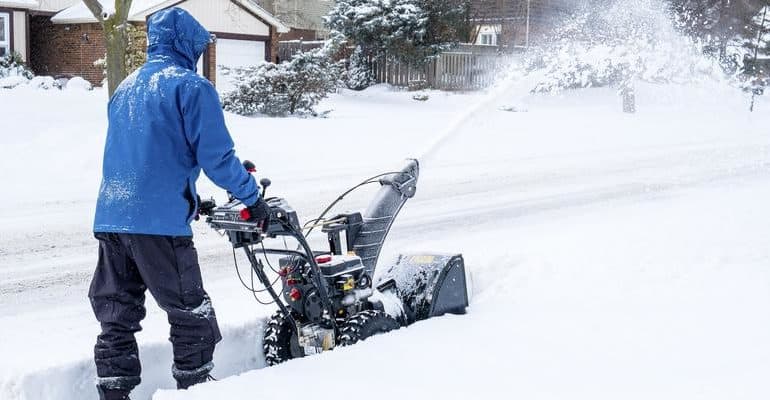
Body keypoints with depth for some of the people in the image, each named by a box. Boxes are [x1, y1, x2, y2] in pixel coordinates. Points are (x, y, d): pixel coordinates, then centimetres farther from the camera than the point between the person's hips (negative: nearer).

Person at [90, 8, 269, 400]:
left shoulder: (126, 88, 19)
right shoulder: (191, 85, -4)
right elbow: (216, 155, -10)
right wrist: (253, 198, 4)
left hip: (110, 217, 8)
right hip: (159, 221, -7)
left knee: (116, 319, 12)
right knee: (193, 318, 3)